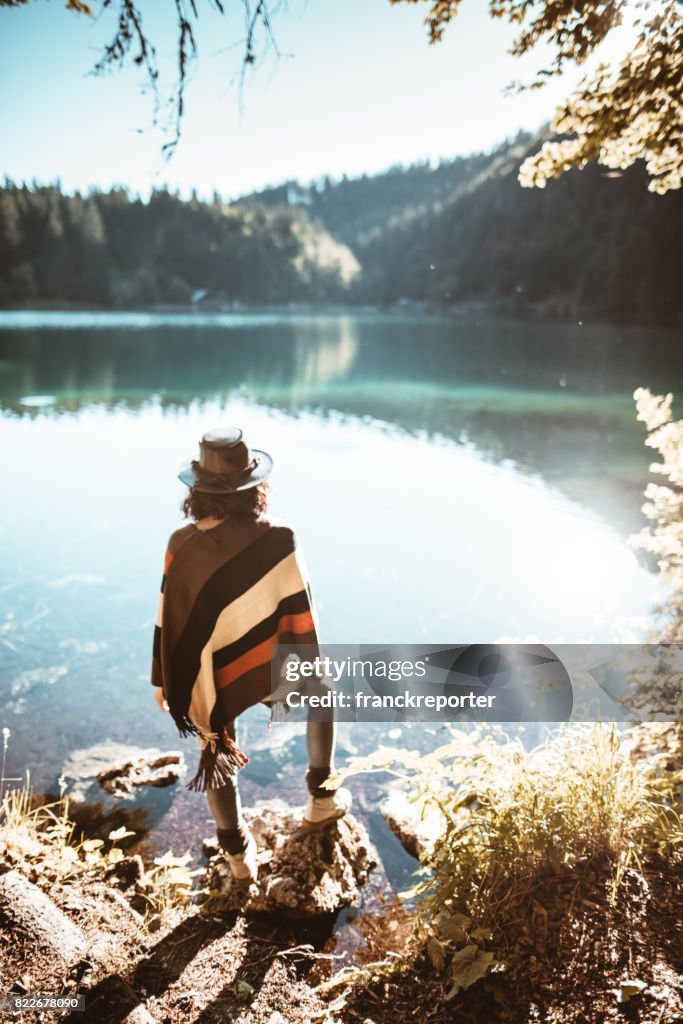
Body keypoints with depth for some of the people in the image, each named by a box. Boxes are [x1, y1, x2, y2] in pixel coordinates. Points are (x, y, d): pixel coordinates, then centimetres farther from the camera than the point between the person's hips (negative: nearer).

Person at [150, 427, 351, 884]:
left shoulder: (182, 544, -14)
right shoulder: (276, 539, -21)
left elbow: (169, 620, -5)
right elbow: (300, 614, -12)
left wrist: (163, 680, 9)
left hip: (207, 680, 2)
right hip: (267, 670, -1)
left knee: (217, 757, 24)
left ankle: (238, 854, 38)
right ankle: (321, 799, 39)